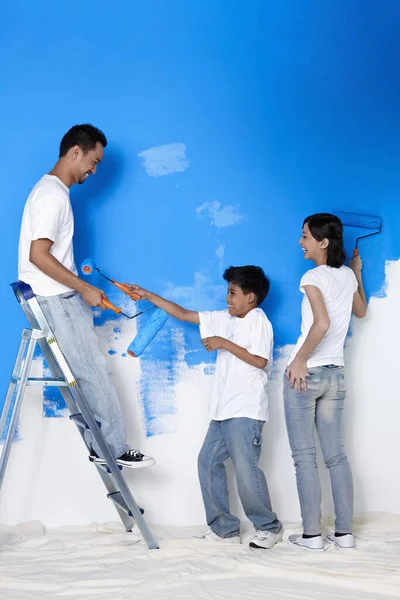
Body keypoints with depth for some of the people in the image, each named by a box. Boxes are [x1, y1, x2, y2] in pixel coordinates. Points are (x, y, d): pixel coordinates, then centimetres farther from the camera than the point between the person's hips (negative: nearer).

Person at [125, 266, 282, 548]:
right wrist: (149, 296, 18)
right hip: (224, 409, 9)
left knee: (245, 468, -11)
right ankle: (225, 528, 11)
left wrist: (224, 344, -14)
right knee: (208, 462, 6)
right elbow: (184, 314, 19)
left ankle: (269, 527, 4)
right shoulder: (224, 319, 15)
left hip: (246, 410, -9)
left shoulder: (258, 320, -5)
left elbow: (260, 360, -17)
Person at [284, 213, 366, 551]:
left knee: (304, 457, 0)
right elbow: (361, 312, 28)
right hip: (335, 375, 7)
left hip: (305, 373, -7)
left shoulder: (314, 277, -13)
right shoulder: (348, 276, 8)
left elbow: (322, 323, -28)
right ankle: (344, 532, 11)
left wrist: (300, 360, -21)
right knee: (336, 455, 10)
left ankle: (312, 535, 2)